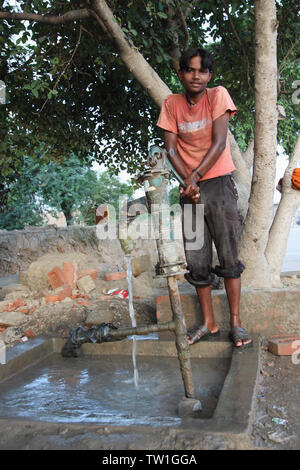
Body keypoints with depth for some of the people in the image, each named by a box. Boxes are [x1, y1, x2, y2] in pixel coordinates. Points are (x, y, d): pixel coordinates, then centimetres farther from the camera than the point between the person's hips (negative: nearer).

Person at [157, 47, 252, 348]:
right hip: (189, 189, 3)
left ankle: (235, 321, 10)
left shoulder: (218, 95, -3)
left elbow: (219, 143, -10)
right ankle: (208, 323, 17)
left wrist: (196, 176, -18)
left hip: (219, 184, -3)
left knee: (229, 257, -1)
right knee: (197, 261, 5)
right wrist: (188, 180, -15)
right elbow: (171, 149, 0)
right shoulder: (171, 104, 5)